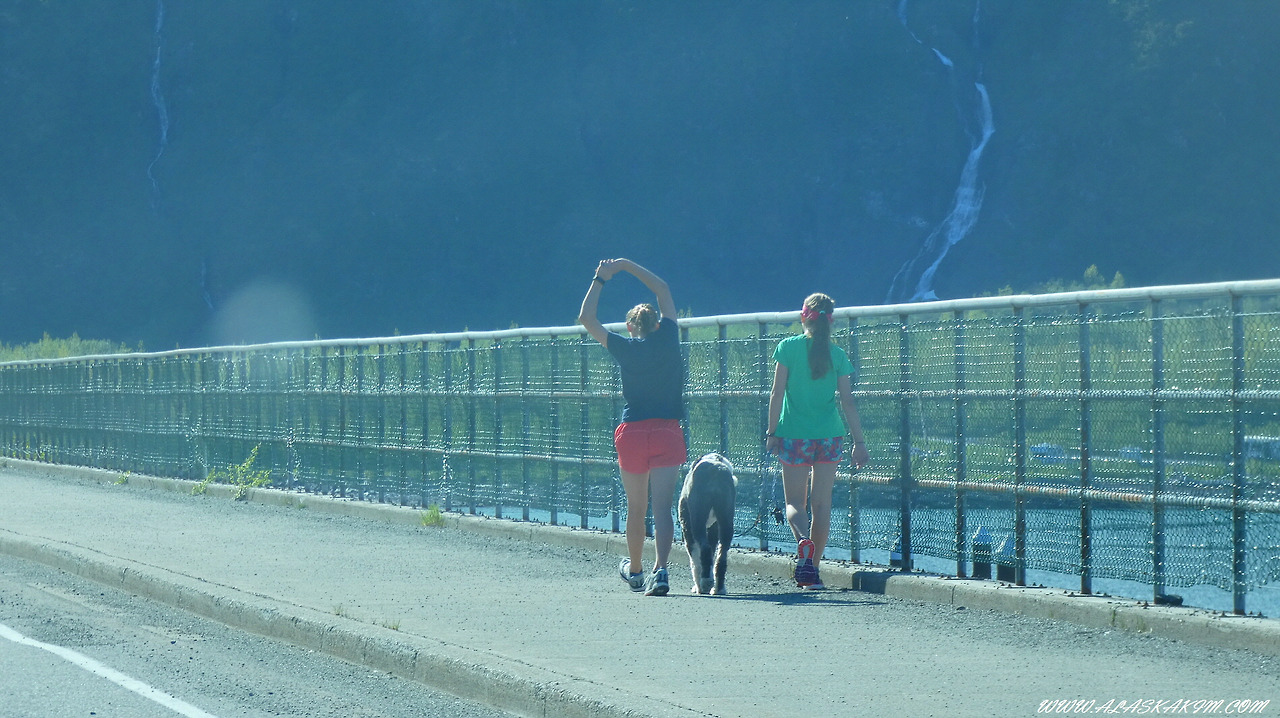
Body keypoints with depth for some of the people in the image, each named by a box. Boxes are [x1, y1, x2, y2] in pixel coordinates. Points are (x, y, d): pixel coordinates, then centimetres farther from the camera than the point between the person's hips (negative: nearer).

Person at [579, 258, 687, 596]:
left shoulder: (624, 347, -1)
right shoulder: (667, 338, 2)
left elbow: (585, 317, 8)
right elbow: (663, 289, 17)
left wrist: (600, 280, 15)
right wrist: (625, 266, 22)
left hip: (633, 433, 0)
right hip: (667, 432, 0)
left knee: (636, 508, 15)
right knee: (662, 508, -7)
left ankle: (635, 570, 32)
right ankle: (660, 570, -25)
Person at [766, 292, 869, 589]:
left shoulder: (788, 347, -4)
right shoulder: (838, 355, 2)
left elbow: (777, 394, -6)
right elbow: (847, 401, 1)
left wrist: (772, 432, 0)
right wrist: (859, 441, 5)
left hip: (794, 434, -2)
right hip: (830, 436, 2)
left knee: (795, 502, 6)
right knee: (821, 504, 8)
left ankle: (803, 540, -26)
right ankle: (812, 569, 8)